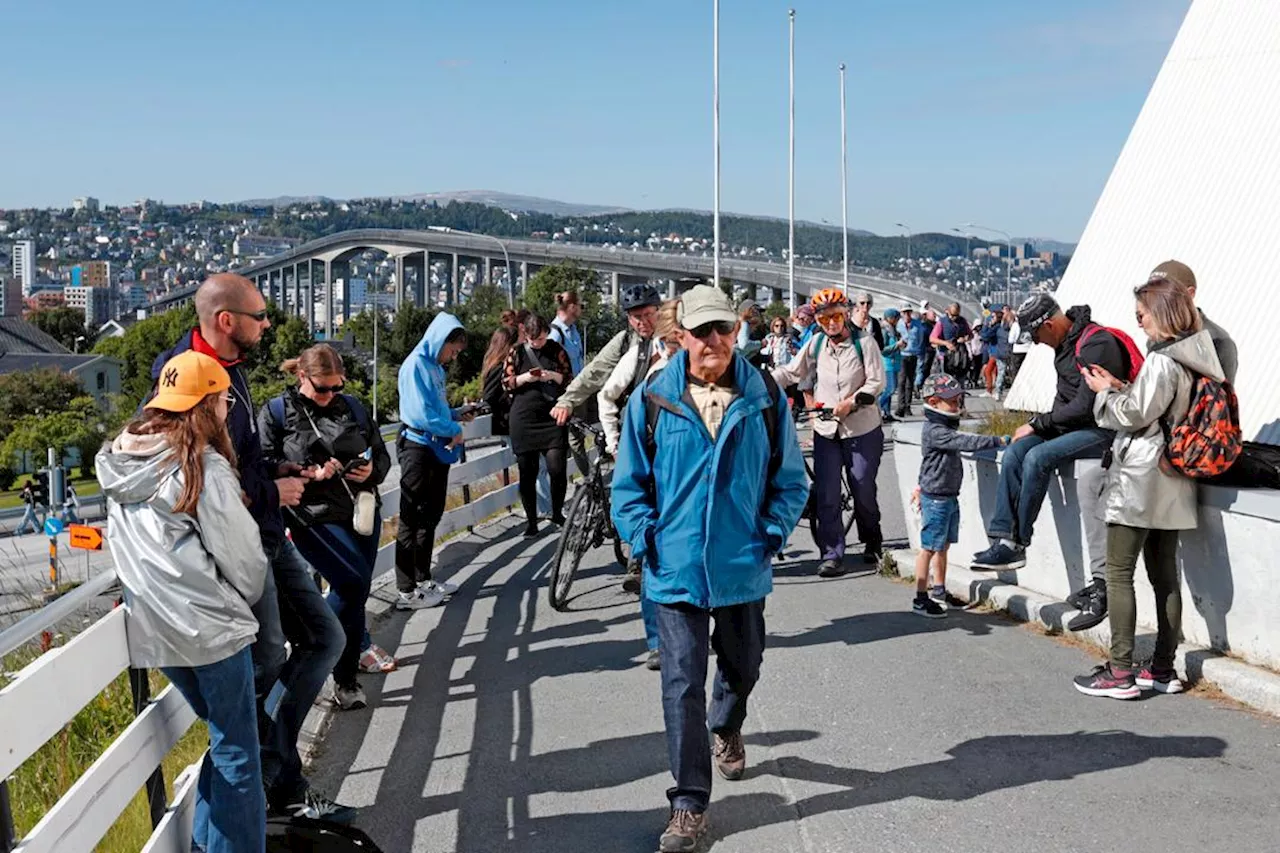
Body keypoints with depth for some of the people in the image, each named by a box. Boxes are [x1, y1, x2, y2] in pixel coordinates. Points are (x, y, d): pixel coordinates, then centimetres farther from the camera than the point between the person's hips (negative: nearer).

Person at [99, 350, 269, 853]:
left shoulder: (123, 462, 9)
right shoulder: (203, 467, -13)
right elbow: (242, 555, -11)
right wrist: (247, 598, 8)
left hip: (152, 629, 7)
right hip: (209, 626, -7)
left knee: (224, 735, 22)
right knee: (237, 749, 3)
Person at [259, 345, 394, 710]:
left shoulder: (352, 407, 12)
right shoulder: (276, 413, 0)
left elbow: (382, 453, 17)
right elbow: (266, 466, -6)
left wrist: (372, 470, -5)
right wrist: (312, 474, -17)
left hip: (362, 511, 5)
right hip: (316, 518, -5)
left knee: (351, 589, 10)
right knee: (355, 583, -17)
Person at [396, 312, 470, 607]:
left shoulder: (436, 367, 13)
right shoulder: (416, 365, -14)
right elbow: (422, 414, -22)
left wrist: (456, 414, 4)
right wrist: (454, 430, -12)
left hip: (436, 449, 9)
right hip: (418, 448, -9)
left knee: (431, 517, 16)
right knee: (412, 520, -4)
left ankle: (423, 579, 26)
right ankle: (407, 591, 0)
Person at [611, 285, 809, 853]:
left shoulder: (765, 398, -2)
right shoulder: (652, 399, -5)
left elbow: (790, 479, 6)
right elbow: (629, 483, 2)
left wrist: (772, 534, -4)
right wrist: (646, 541, -7)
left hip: (744, 566, 2)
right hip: (677, 568, -2)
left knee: (741, 667, 22)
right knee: (682, 684, -3)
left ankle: (726, 730, 54)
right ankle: (689, 803, 7)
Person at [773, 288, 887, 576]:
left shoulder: (864, 341, -5)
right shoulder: (817, 343, 4)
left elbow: (877, 381, -8)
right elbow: (791, 372, 4)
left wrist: (853, 401, -19)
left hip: (862, 429, -2)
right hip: (826, 430, 2)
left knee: (863, 490, 7)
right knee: (826, 495, -5)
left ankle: (872, 543, 32)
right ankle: (832, 555, -2)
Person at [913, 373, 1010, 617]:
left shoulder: (945, 427, 14)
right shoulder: (934, 431, -19)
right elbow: (965, 442, -31)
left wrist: (921, 485, 34)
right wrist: (998, 441, -30)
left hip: (949, 496, 10)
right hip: (936, 498, -10)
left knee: (944, 545, 16)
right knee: (929, 548, -5)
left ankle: (939, 591, 27)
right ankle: (920, 599, 1)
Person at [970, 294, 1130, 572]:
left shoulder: (1096, 345, -19)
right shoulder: (1066, 343, 11)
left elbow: (1085, 407, -22)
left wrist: (1038, 423, -13)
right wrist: (1039, 425, 2)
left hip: (1102, 429, -9)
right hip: (1073, 425, 9)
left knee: (1038, 457, -27)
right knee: (1015, 452, -10)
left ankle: (1017, 544, -17)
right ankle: (1004, 539, -16)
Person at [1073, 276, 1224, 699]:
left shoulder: (1162, 361, -17)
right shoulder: (1190, 358, 11)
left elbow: (1135, 415, -17)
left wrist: (1105, 391, -2)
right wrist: (1118, 386, 9)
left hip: (1139, 479, -9)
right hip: (1172, 483, 9)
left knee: (1118, 573, -4)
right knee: (1165, 574, 12)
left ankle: (1120, 672, -3)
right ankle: (1163, 669, 19)